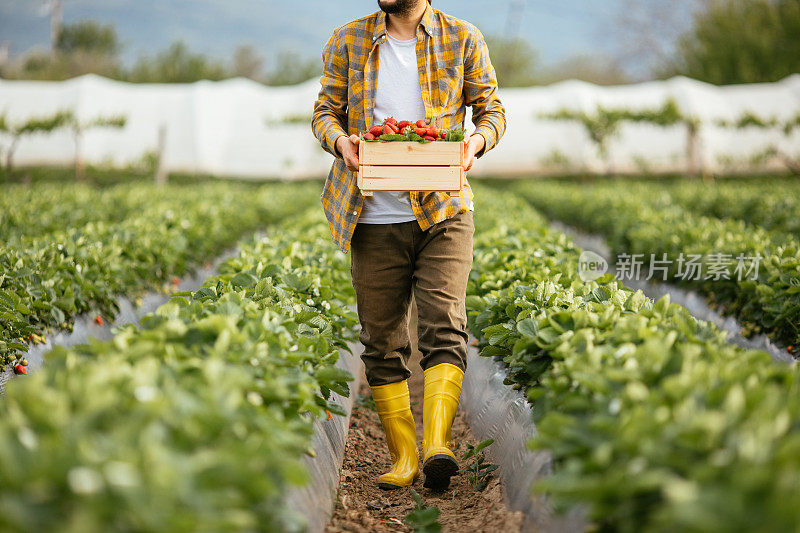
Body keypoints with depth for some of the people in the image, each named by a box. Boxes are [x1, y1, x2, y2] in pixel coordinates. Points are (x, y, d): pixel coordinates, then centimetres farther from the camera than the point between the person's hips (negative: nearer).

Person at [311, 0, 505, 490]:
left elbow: (493, 109, 12)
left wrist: (476, 143, -11)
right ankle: (404, 457, 12)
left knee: (444, 326, -18)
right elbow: (324, 111, 14)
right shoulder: (348, 41, 11)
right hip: (374, 215, 2)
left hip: (443, 210, -2)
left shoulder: (463, 40, 7)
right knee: (383, 341, 3)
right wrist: (341, 141, -9)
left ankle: (437, 446, -24)